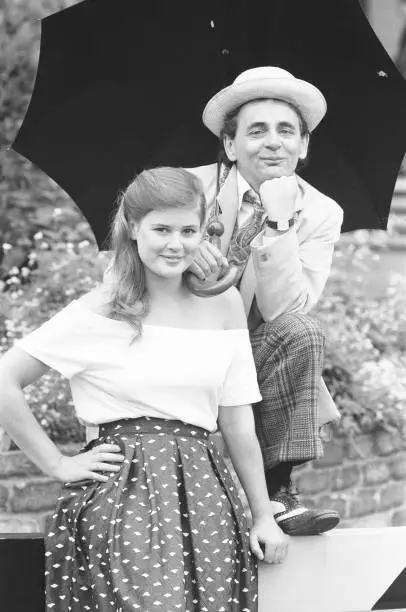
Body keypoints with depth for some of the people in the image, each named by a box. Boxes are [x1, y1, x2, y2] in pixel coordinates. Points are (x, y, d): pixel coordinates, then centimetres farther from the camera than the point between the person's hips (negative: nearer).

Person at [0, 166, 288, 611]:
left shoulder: (222, 304, 11)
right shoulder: (100, 312, -1)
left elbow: (237, 420, 12)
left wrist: (263, 516, 9)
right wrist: (57, 465, -4)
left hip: (204, 494, 4)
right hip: (122, 497, -4)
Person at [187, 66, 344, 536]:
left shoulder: (320, 214, -3)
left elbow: (284, 312, -16)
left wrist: (279, 223, -24)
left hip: (254, 359, 1)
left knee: (301, 335, -28)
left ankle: (275, 489, -20)